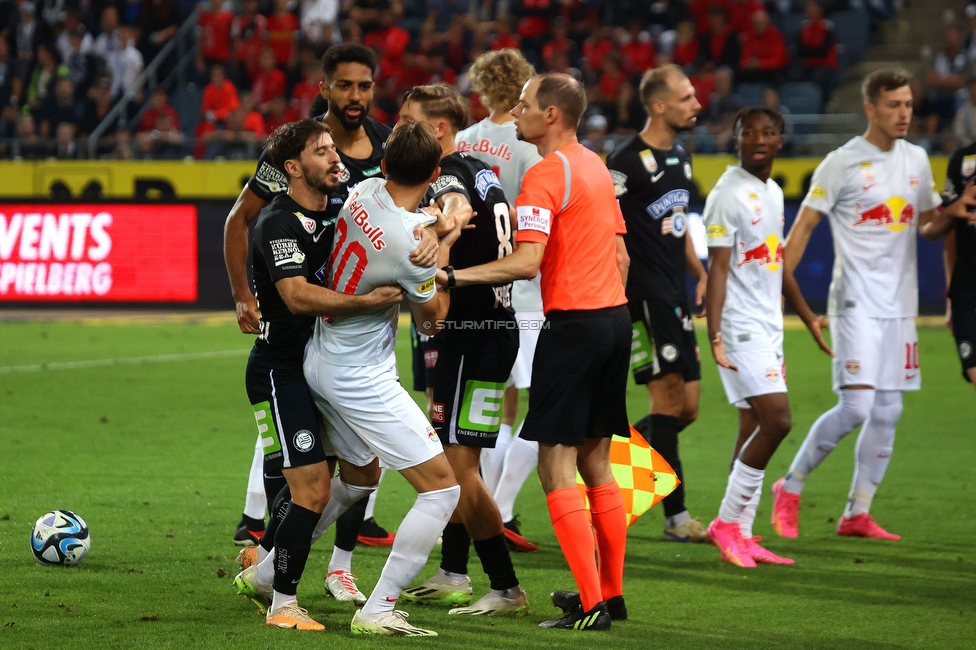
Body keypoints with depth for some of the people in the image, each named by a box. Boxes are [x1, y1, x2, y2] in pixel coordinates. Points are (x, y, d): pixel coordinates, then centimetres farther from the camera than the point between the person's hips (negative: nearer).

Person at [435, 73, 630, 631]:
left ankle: (591, 604, -10)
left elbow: (526, 262, -22)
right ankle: (612, 592, 20)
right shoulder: (596, 166, 15)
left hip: (573, 323, -9)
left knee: (557, 465, -6)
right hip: (614, 317, 9)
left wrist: (452, 276, -23)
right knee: (595, 460, 16)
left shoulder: (546, 173, -13)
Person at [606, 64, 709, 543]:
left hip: (675, 297, 9)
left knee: (687, 408, 7)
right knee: (669, 398, -9)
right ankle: (676, 517, -4)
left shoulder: (680, 156, 16)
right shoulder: (627, 161, -12)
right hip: (645, 295, -9)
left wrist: (700, 273, 16)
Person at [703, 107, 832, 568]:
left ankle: (740, 533, 9)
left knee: (755, 427, 6)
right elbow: (718, 268, -16)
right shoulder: (729, 194, -11)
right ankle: (727, 522, -8)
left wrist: (808, 317, 31)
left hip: (768, 327, 9)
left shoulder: (773, 193, 15)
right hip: (741, 327, -9)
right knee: (777, 420, -16)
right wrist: (715, 335, -23)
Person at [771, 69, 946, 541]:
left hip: (899, 304, 6)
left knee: (888, 412, 4)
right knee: (856, 406, -15)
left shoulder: (916, 160, 11)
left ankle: (857, 514, 11)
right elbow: (803, 225, -5)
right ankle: (790, 488, 3)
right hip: (856, 302, -6)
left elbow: (926, 223, 22)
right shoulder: (842, 163, -7)